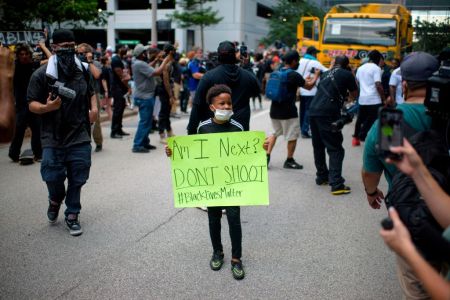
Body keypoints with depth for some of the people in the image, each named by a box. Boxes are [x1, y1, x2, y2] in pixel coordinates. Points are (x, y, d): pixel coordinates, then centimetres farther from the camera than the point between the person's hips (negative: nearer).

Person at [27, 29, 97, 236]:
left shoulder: (82, 70, 7)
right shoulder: (42, 74, -5)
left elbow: (91, 91, 23)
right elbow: (32, 104, -4)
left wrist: (94, 108, 4)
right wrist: (47, 107, -25)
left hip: (80, 136, 3)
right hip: (53, 137, -2)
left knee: (77, 178, 6)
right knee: (53, 177, -2)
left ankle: (72, 215, 23)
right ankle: (55, 200, 32)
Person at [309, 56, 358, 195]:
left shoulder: (326, 73, 22)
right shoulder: (347, 74, 5)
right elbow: (354, 95, 17)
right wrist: (352, 78, 28)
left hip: (313, 111, 7)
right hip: (328, 114, -6)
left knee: (318, 146, 18)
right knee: (335, 149, -3)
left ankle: (322, 176, 29)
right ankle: (336, 184, -8)